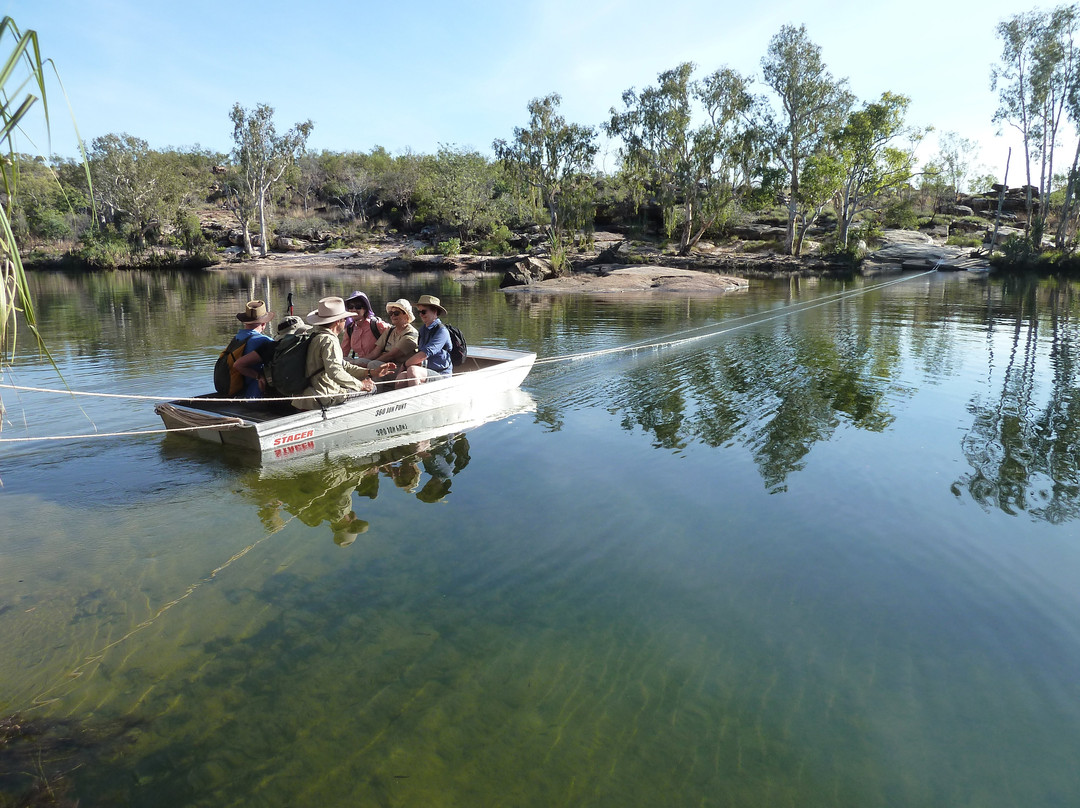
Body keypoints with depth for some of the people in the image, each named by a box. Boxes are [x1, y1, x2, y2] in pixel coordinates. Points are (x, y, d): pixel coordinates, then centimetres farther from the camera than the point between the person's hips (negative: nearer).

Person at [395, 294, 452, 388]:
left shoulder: (441, 331, -9)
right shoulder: (423, 330, 18)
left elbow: (424, 354, -18)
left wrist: (405, 364, -7)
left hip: (440, 374, -6)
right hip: (425, 371, 6)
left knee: (412, 370, -34)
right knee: (401, 377, -26)